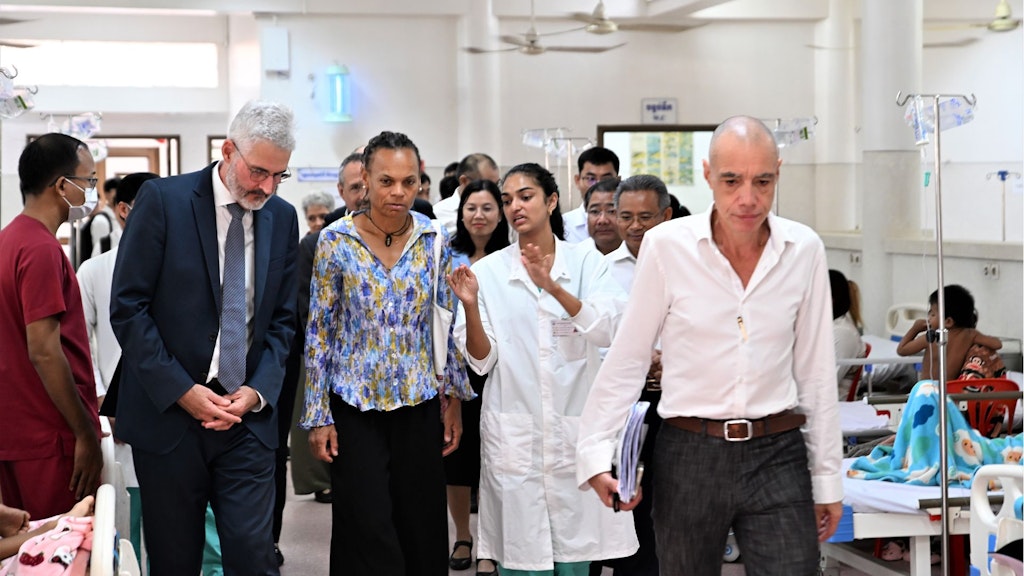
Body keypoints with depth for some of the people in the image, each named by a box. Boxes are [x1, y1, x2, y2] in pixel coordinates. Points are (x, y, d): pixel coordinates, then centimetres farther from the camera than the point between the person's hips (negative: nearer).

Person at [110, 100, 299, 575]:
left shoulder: (283, 218, 6)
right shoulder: (163, 199, -6)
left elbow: (283, 319, 10)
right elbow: (127, 306, -8)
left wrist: (258, 390, -6)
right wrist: (180, 390, -13)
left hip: (246, 416, 2)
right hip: (168, 412, -2)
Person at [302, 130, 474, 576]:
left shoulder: (433, 239, 1)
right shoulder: (336, 240, -6)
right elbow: (318, 332, -3)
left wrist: (454, 399, 4)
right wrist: (318, 415, -5)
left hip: (420, 406, 3)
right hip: (356, 407, -2)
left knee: (423, 531, 6)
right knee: (369, 535, -2)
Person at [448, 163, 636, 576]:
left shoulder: (586, 262, 3)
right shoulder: (489, 271, 3)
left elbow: (609, 330, -13)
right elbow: (481, 361, 0)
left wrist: (554, 287, -25)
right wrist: (471, 307, -18)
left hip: (576, 429, 0)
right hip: (514, 433, 0)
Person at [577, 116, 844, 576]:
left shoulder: (804, 250, -1)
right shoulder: (666, 246, -7)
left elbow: (816, 372, 6)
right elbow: (627, 361, -1)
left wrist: (827, 478, 8)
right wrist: (596, 454, -9)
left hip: (778, 455, 1)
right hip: (689, 455, -1)